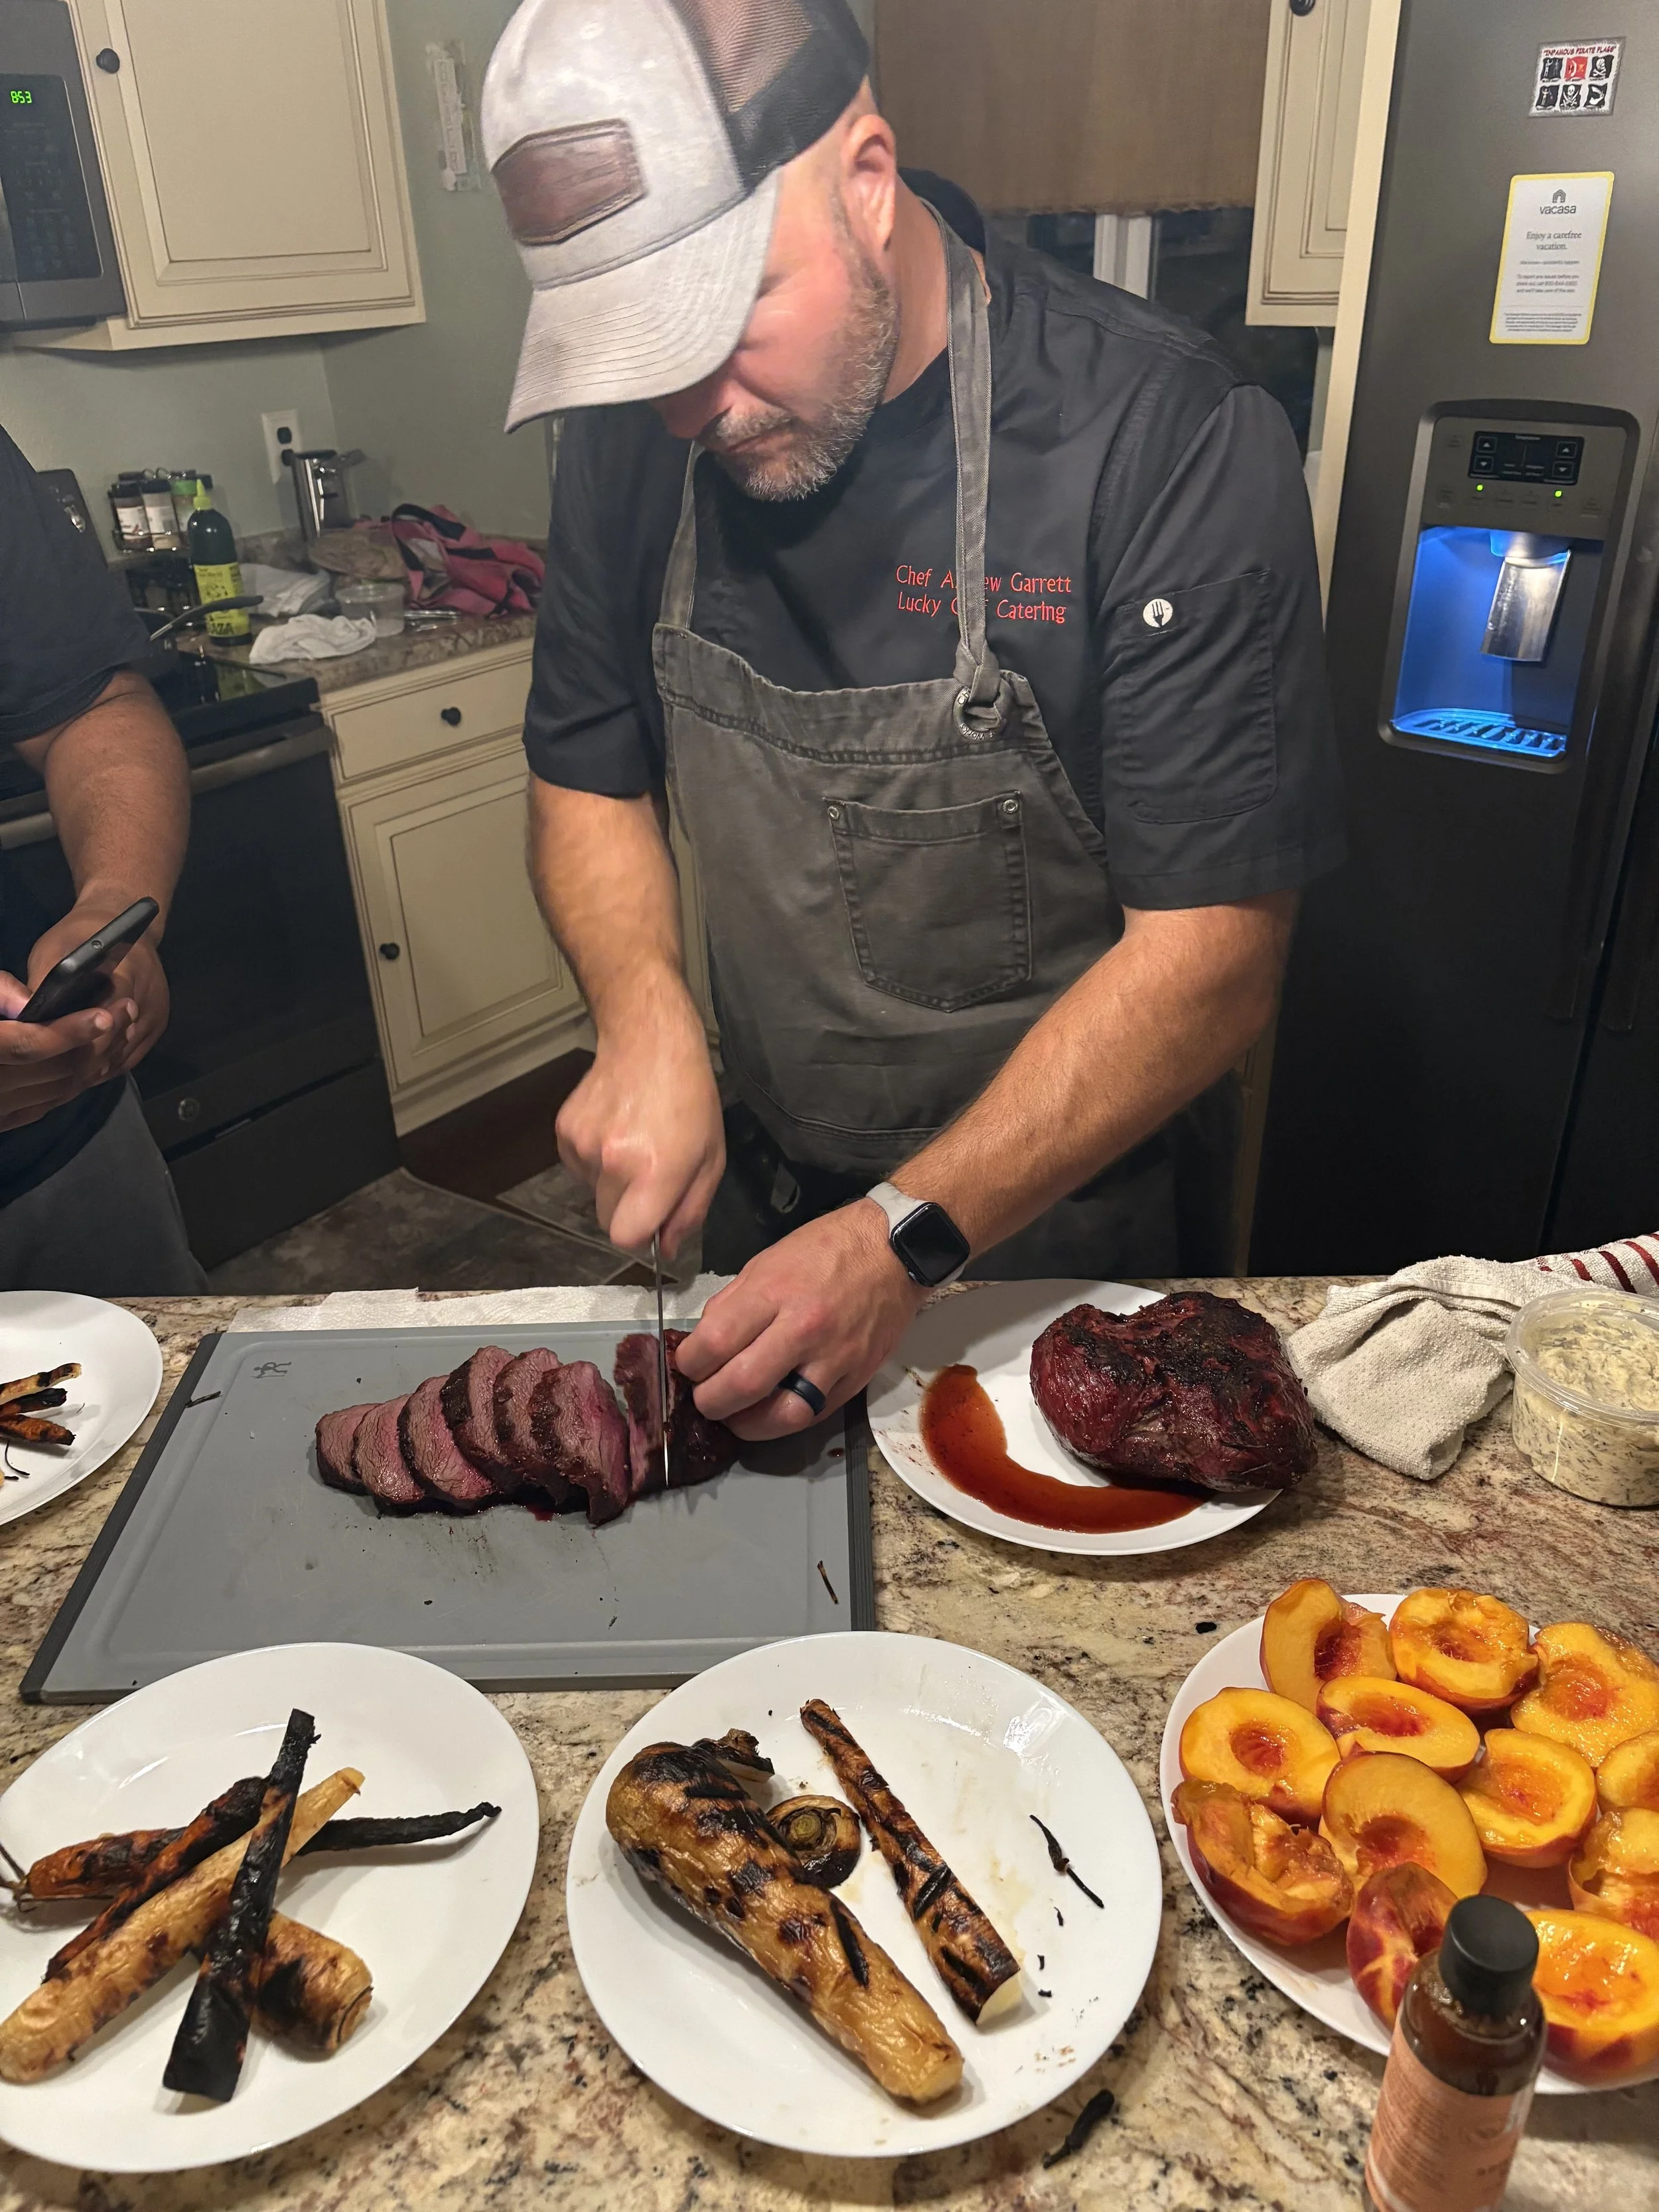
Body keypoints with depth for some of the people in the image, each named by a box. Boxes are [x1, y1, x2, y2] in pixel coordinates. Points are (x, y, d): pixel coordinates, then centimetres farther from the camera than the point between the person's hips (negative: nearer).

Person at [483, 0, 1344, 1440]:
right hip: (761, 1185, 4)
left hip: (1051, 1217, -3)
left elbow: (1213, 951, -25)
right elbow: (591, 780, 1)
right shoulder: (640, 435, -9)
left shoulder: (1173, 446, -25)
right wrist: (647, 1025, -17)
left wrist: (909, 1239, -31)